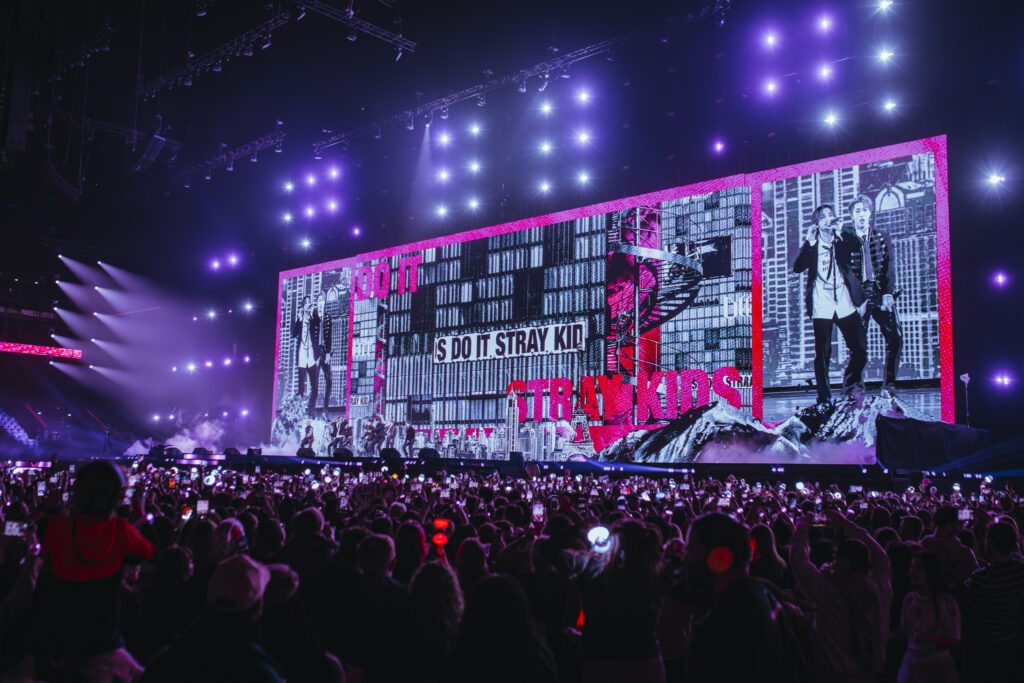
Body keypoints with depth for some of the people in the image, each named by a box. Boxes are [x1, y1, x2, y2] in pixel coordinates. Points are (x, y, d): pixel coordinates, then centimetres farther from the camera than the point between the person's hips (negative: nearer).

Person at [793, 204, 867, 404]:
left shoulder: (843, 241, 10)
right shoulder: (811, 245, 6)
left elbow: (857, 246, -10)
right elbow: (797, 268, -6)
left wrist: (841, 233, -22)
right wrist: (809, 243, -14)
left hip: (844, 304, 2)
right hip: (821, 307, -2)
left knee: (860, 348, 1)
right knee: (822, 353, -3)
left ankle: (851, 388, 22)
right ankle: (824, 398, 5)